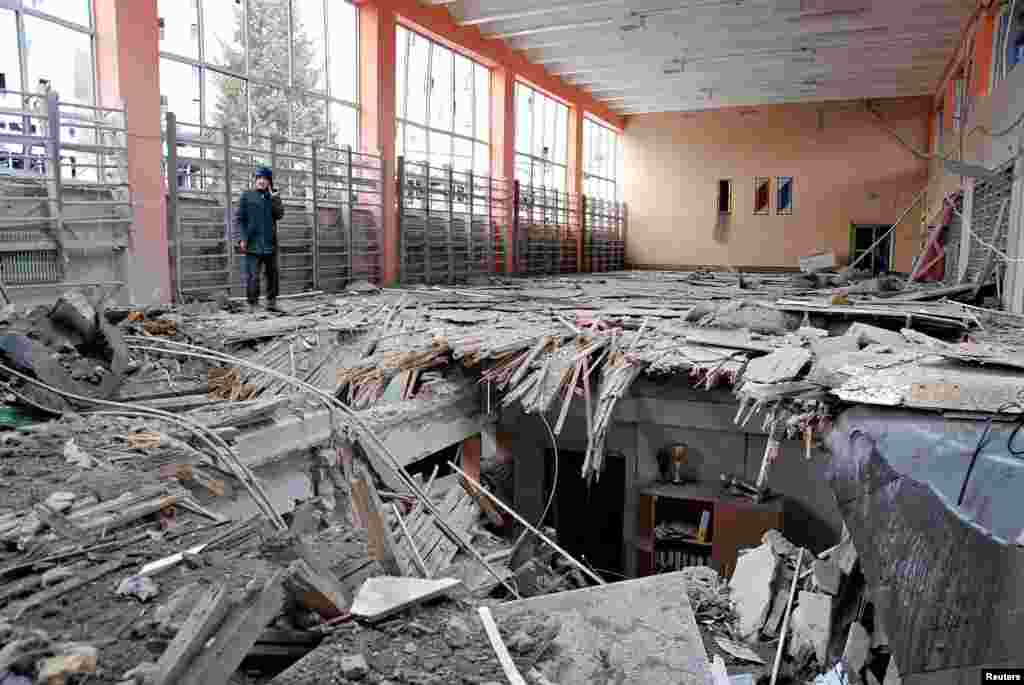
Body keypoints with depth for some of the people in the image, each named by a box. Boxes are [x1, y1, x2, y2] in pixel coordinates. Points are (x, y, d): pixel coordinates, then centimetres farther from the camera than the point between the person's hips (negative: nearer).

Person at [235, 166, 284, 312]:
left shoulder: (273, 197, 12)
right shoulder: (247, 196, 4)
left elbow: (279, 215, -3)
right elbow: (239, 218, 1)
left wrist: (274, 197, -11)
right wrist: (242, 238, -9)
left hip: (270, 244, 3)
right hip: (252, 244, -3)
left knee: (273, 274, 9)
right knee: (252, 276, -6)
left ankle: (271, 302, 20)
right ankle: (252, 304, 1)